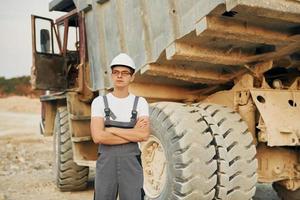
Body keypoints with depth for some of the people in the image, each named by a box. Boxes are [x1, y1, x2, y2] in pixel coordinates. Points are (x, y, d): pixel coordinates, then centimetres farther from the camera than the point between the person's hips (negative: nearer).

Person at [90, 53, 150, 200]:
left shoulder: (140, 103, 1)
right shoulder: (99, 102, -2)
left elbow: (144, 135, -15)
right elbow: (98, 137, -15)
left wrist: (111, 129, -15)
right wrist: (133, 134, -14)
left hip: (131, 166, 0)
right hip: (106, 165, 0)